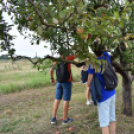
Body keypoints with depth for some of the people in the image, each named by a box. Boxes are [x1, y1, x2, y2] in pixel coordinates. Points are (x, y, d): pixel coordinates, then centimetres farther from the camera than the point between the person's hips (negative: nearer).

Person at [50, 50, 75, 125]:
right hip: (67, 82, -5)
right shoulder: (68, 59, -8)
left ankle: (53, 118, 16)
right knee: (66, 100, 1)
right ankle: (65, 119, 11)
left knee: (57, 99, 10)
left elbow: (51, 70, 10)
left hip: (59, 82, 6)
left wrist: (52, 78, 23)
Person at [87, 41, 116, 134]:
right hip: (112, 93, 7)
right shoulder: (106, 55, -4)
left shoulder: (93, 64, -20)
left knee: (104, 123, 4)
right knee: (112, 120, 16)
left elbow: (89, 84, -11)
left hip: (103, 96, -7)